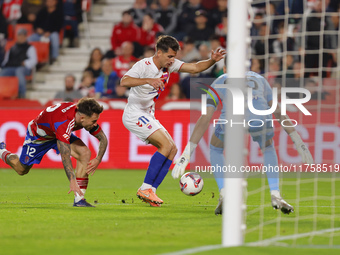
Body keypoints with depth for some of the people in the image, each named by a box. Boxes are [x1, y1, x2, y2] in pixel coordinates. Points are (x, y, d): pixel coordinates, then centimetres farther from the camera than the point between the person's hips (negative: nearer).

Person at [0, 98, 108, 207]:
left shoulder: (88, 117, -26)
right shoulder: (63, 123, -47)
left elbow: (103, 138, -12)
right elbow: (65, 155, -51)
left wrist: (98, 159, -27)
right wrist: (72, 181, -58)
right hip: (39, 135, -5)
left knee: (85, 153, -20)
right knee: (21, 170, 11)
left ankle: (79, 199, -18)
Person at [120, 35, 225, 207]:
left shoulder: (170, 64, 3)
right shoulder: (143, 66, -20)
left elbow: (195, 67, 3)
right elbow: (124, 81, -36)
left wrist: (212, 61, -15)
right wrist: (148, 80, -48)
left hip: (148, 116, 9)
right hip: (134, 114, -9)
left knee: (172, 149, 0)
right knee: (166, 144, -20)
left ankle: (150, 192, -2)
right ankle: (145, 189, -18)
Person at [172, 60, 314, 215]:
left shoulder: (219, 82, 31)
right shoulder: (260, 79, 38)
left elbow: (204, 121, 22)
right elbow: (279, 113, 39)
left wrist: (186, 155, 19)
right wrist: (298, 143, 46)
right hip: (260, 118, 2)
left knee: (215, 149, 32)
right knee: (268, 148, 36)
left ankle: (224, 196, 14)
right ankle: (276, 197, 21)